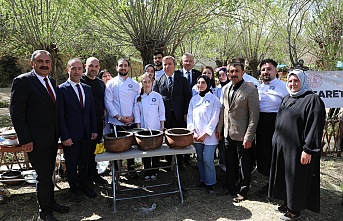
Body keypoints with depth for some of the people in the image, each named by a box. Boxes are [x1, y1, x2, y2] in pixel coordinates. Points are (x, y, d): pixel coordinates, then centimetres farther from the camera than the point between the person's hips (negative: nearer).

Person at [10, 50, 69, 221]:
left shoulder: (52, 81, 9)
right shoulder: (22, 81, -13)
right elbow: (16, 112, -15)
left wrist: (58, 132, 11)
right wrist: (25, 139, -18)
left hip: (52, 138, 7)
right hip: (36, 140, -7)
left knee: (48, 173, 19)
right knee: (43, 176, 3)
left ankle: (50, 202, 36)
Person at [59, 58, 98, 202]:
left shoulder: (87, 88, 8)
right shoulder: (62, 89, -9)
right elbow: (60, 115, -11)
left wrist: (94, 130, 5)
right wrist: (65, 136, -14)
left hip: (87, 134, 5)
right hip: (71, 135, -5)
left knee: (84, 162, 16)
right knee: (71, 164, 9)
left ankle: (84, 185, 32)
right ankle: (74, 190, 26)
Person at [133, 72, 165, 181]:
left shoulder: (157, 96, 0)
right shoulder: (138, 98, 1)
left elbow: (161, 113, 3)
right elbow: (137, 115, 3)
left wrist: (162, 127, 0)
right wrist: (138, 128, -2)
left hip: (156, 128, 0)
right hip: (144, 128, 1)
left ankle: (154, 172, 20)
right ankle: (147, 172, 20)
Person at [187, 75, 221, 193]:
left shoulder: (214, 99, -4)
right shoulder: (194, 99, 9)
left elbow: (214, 119, -8)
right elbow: (190, 117, 9)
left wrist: (205, 134, -11)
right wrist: (193, 132, -2)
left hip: (209, 136, -4)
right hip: (196, 136, 4)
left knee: (207, 160, -7)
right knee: (200, 159, 11)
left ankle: (210, 183, 9)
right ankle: (203, 180, 26)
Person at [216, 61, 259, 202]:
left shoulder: (250, 90, -12)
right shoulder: (226, 89, 9)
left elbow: (254, 115, -14)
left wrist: (249, 137, -17)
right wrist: (219, 128, 12)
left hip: (242, 135, -6)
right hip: (228, 134, 6)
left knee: (243, 165, 7)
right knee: (229, 163, 17)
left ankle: (242, 191, 24)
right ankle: (230, 187, 34)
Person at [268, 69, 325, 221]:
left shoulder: (312, 100, -12)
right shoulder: (286, 99, 12)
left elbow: (315, 127, -17)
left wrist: (308, 150, -21)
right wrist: (277, 142, 17)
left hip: (297, 149, -8)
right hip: (282, 147, 8)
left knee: (296, 178, 4)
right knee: (284, 176, 16)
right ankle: (287, 203, 32)